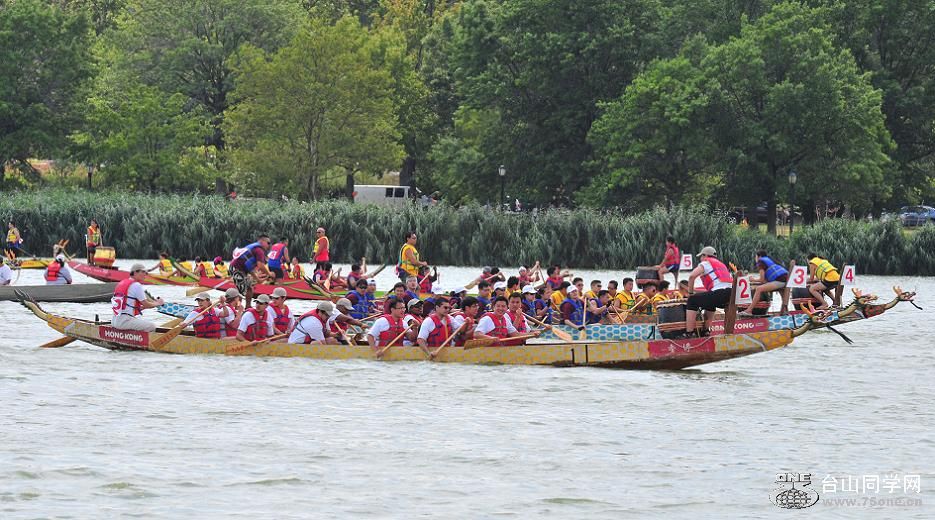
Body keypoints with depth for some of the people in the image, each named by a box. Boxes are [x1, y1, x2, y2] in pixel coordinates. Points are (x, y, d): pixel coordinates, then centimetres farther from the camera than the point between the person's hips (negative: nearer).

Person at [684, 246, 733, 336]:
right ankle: (705, 331, 41)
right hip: (731, 295, 8)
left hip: (720, 293, -8)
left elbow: (692, 276, -7)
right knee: (709, 303, 37)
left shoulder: (706, 263, 7)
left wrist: (691, 293, 7)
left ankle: (688, 334, -4)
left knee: (692, 301, 2)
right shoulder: (721, 264, 32)